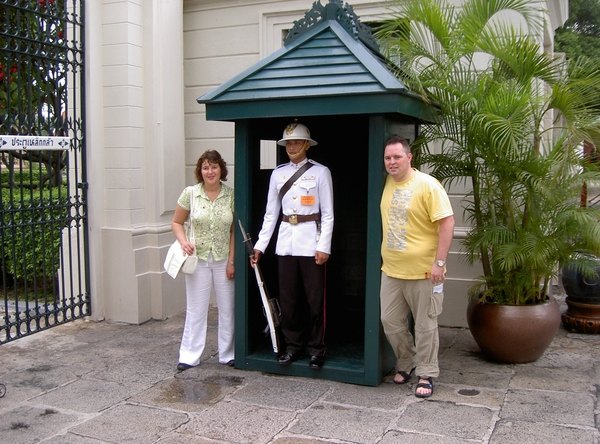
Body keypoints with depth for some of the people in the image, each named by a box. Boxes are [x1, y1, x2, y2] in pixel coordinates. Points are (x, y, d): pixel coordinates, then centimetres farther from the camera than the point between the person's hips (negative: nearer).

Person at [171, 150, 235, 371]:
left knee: (227, 309, 8)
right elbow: (176, 222, 6)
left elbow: (234, 231, 0)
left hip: (223, 260, 1)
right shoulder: (190, 193, -3)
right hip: (198, 259, 0)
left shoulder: (231, 195, -3)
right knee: (195, 309, 6)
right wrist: (183, 242, -12)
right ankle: (189, 356, 16)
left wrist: (231, 260, -4)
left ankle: (227, 354, 22)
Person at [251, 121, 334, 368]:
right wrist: (260, 245, 4)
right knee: (287, 297, 9)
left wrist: (324, 246, -11)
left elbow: (328, 214, -3)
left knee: (315, 297, 2)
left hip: (311, 241, -4)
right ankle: (293, 345, 22)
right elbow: (271, 213, 10)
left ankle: (316, 348, 15)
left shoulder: (320, 172, -1)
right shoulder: (278, 174, 9)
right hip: (286, 241, 4)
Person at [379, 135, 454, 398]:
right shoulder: (386, 184, 9)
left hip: (423, 272, -6)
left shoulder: (427, 185, -12)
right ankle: (406, 364, 33)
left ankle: (426, 374, 19)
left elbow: (447, 223, -15)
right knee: (390, 321, 12)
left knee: (425, 326, 5)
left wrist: (439, 262, -18)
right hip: (391, 270, 6)